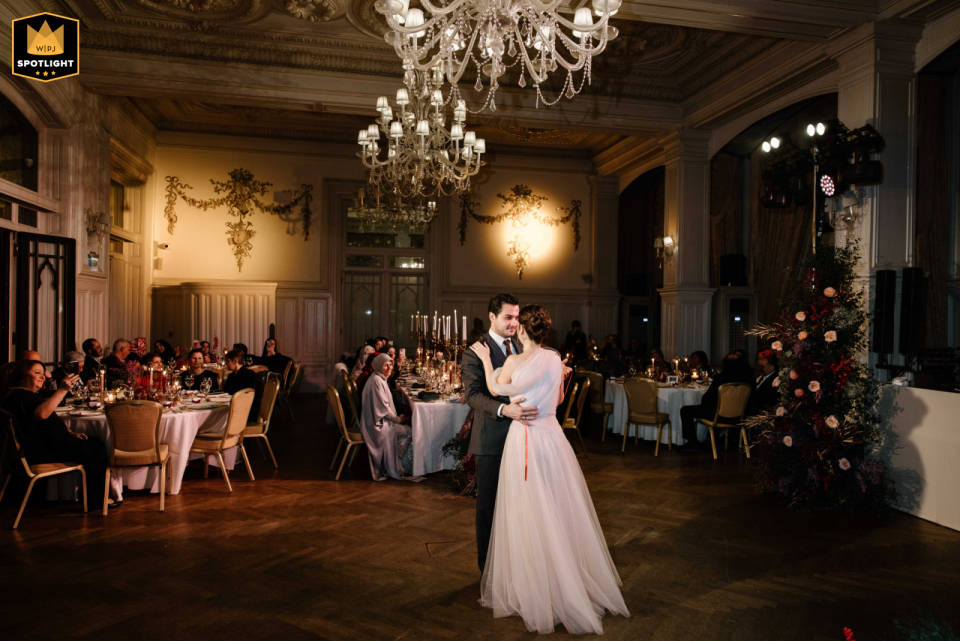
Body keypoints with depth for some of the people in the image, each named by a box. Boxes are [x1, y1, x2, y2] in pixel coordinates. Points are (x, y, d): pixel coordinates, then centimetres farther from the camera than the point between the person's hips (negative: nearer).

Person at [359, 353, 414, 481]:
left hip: (380, 419, 9)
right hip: (377, 423, -9)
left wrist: (398, 417, 7)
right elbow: (383, 407, -20)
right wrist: (398, 419, -11)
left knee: (407, 426, 1)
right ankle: (397, 469, 0)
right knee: (407, 431, -12)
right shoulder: (376, 381, -18)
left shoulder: (381, 379, 13)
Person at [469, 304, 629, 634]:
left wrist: (486, 359, 13)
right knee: (559, 511, 17)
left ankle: (534, 590, 19)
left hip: (524, 440, -5)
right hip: (551, 436, 5)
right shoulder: (555, 359, 1)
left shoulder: (514, 361, -14)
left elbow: (495, 389, 2)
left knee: (528, 516, 6)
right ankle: (572, 582, 30)